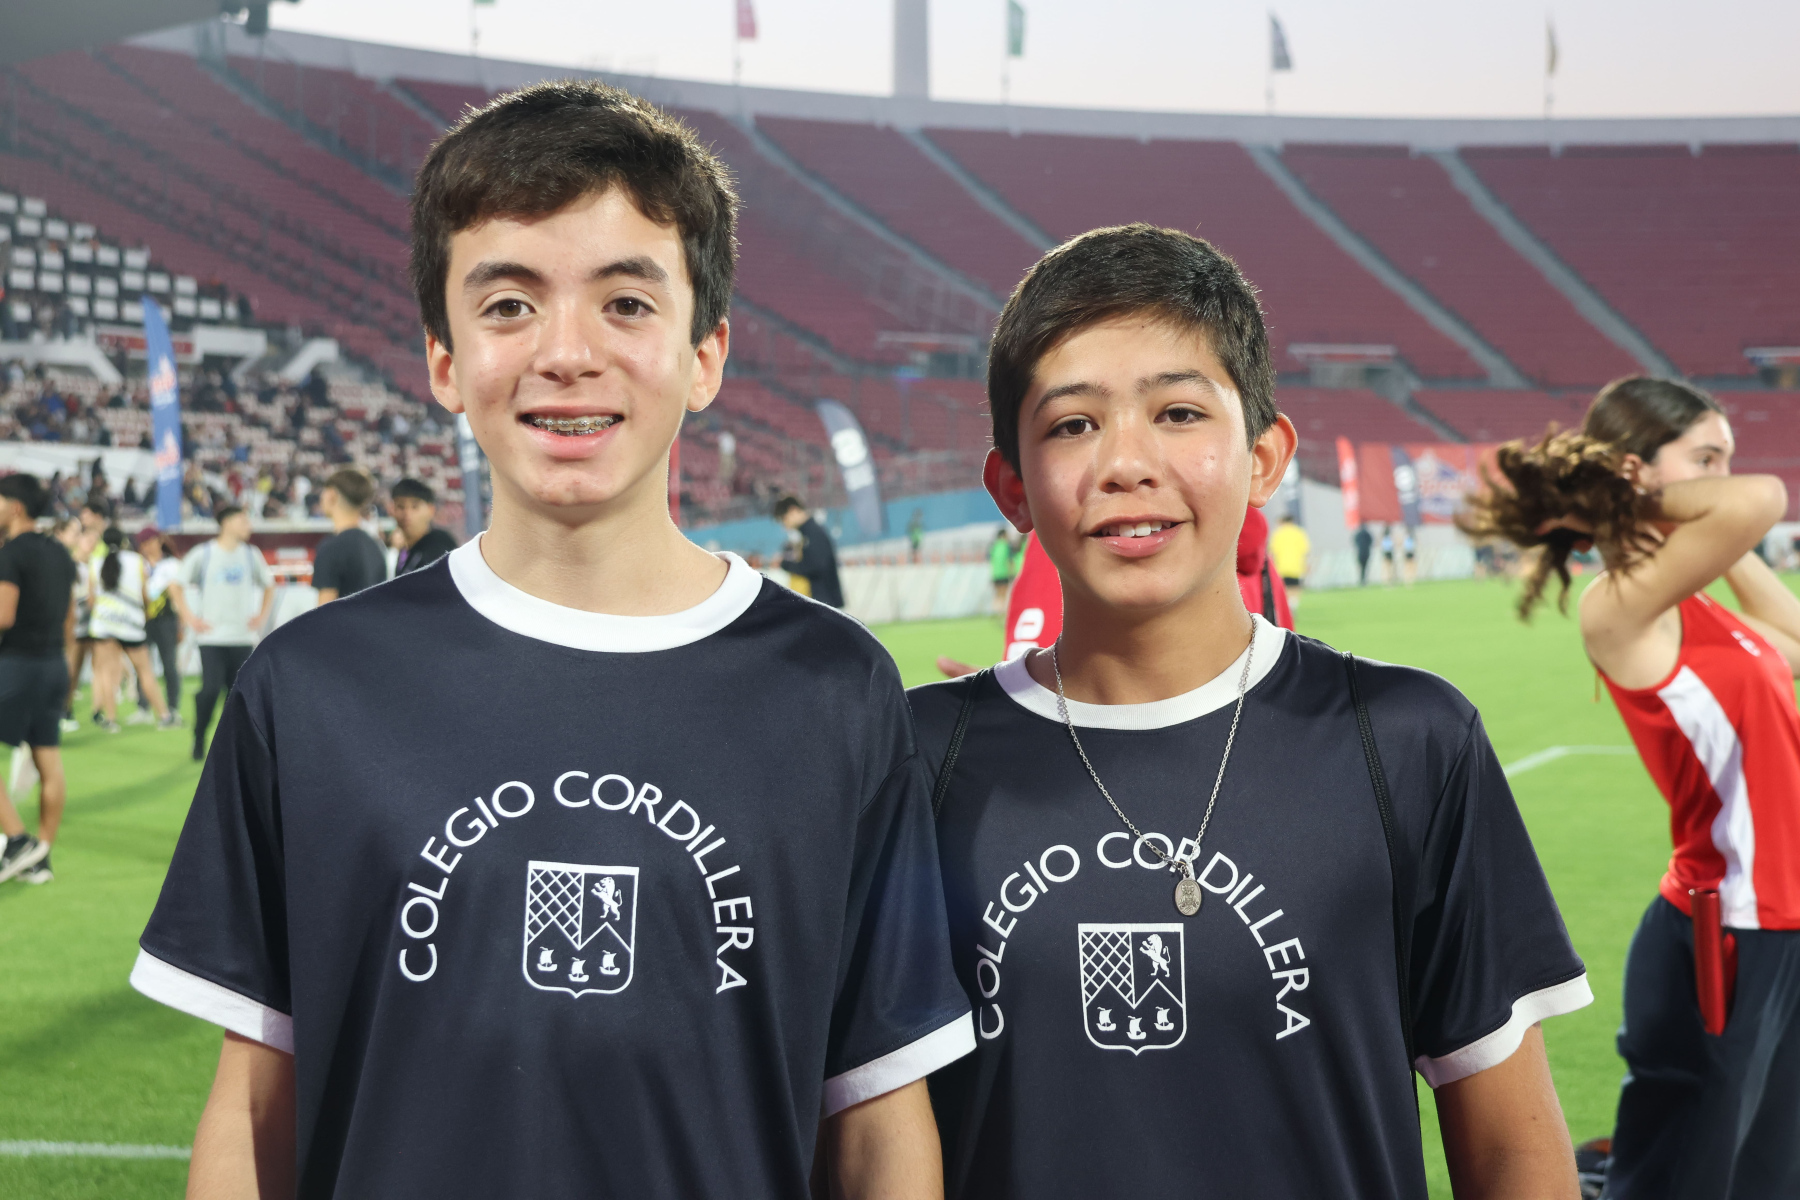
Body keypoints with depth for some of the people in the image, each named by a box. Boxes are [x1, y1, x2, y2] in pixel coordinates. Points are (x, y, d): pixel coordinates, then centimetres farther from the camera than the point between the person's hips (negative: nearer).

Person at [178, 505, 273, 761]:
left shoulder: (251, 555, 8)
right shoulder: (203, 555, -2)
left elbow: (268, 586, 21)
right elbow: (177, 588, 5)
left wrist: (261, 615, 9)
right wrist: (189, 618, -3)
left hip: (242, 637, 3)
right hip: (212, 636, -3)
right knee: (211, 689, -14)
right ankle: (199, 738, 5)